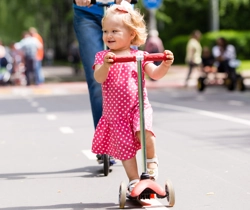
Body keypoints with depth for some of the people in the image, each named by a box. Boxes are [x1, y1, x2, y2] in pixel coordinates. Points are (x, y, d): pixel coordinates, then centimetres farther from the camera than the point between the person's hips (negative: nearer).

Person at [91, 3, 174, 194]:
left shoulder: (139, 55, 1)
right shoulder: (102, 56, 1)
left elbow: (155, 74, -4)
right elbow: (99, 78, -15)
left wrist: (165, 65, -24)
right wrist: (105, 65, -35)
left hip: (138, 106, -1)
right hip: (115, 112, 2)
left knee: (144, 131, -27)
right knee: (124, 146, 2)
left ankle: (151, 159, 0)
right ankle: (134, 181, 14)